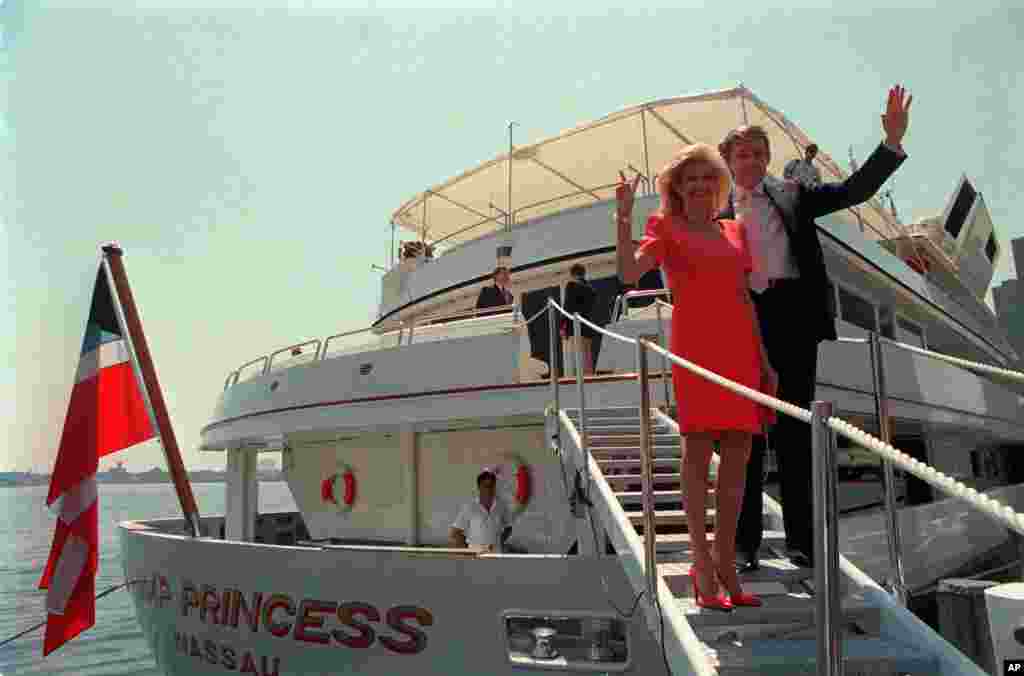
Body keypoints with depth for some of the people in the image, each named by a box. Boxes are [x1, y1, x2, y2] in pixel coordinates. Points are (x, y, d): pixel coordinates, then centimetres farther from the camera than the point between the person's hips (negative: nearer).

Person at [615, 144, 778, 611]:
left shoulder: (733, 232, 21)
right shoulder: (665, 228, 7)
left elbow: (744, 298, 20)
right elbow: (629, 272, -10)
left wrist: (764, 360, 16)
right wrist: (623, 216, -18)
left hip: (740, 348, 5)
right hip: (695, 344, -5)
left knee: (737, 454, 3)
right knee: (698, 448, -6)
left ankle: (725, 564, 12)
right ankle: (702, 566, 2)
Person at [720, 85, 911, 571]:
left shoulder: (792, 196, 15)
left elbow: (856, 190, 8)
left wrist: (892, 140, -2)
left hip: (794, 319, 1)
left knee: (795, 430, 4)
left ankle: (800, 539, 14)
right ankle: (745, 542, 11)